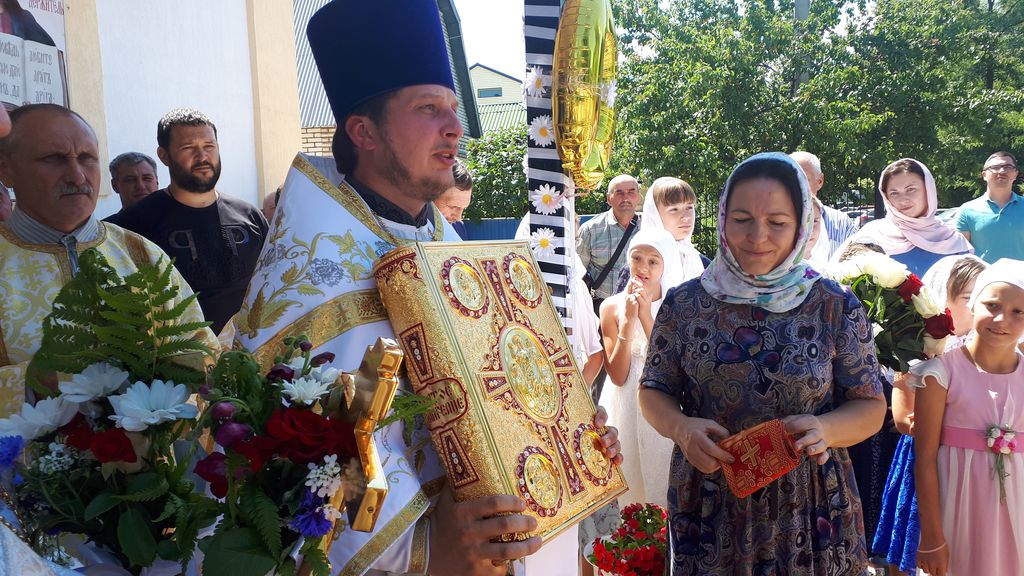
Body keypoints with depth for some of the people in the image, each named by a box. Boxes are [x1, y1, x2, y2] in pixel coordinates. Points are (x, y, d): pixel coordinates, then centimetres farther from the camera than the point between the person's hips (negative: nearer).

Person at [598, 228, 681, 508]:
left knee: (664, 486, 6)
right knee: (630, 489, 9)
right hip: (626, 409, 1)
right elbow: (618, 376, -9)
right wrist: (628, 321, -18)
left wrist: (646, 317, -20)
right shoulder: (612, 306, -4)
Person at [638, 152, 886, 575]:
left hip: (809, 513, 0)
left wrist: (825, 429, -21)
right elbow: (653, 390, 2)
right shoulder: (684, 303, -4)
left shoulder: (836, 308, -5)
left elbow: (871, 407, 0)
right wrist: (681, 428, -18)